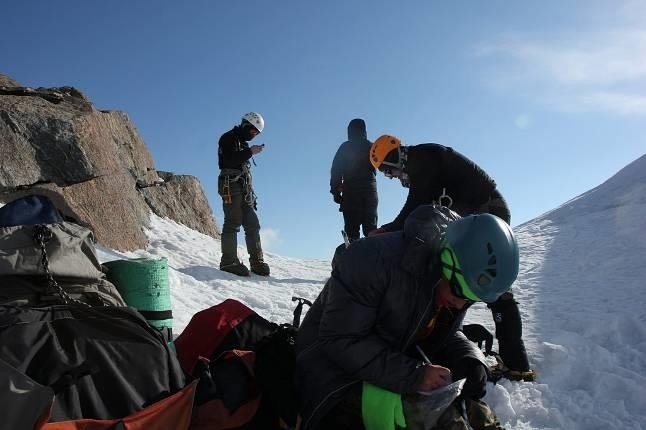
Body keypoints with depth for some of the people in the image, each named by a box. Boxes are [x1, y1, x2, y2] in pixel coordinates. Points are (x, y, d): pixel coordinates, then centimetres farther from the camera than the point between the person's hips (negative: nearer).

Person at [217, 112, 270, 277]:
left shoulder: (243, 143, 24)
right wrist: (249, 152, -17)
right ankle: (229, 261, -8)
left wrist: (251, 192, 17)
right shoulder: (228, 138, -1)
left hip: (245, 189, 8)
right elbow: (228, 160, -18)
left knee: (252, 224, 3)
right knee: (233, 223, -11)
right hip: (231, 185, -8)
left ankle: (257, 262, 5)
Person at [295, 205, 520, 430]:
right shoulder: (374, 259, -34)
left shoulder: (460, 279, -10)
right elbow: (339, 340, -30)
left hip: (399, 358, 6)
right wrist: (412, 375, -35)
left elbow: (444, 335, 3)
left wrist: (472, 361, -19)